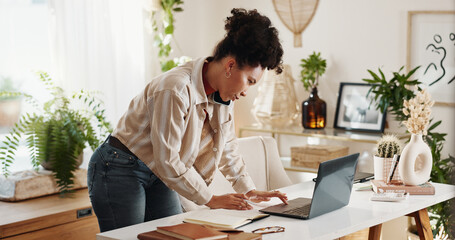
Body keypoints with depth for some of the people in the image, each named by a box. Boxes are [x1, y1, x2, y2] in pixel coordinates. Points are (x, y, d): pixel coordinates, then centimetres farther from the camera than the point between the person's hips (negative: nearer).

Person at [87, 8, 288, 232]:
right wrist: (210, 200, -19)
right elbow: (167, 161, -26)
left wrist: (248, 190, 1)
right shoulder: (176, 89, -29)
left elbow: (227, 146, 11)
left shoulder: (223, 95, -2)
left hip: (156, 175, 8)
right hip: (120, 171, -8)